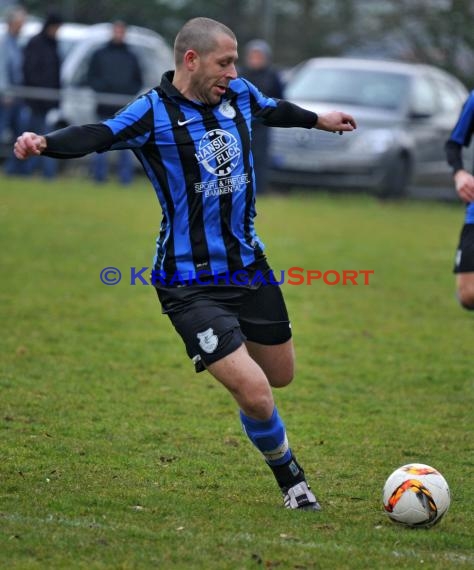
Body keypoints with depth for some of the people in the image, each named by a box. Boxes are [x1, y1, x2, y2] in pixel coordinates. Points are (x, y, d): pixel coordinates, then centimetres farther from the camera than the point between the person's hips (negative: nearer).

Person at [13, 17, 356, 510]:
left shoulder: (240, 95, 3)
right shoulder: (153, 113, -16)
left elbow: (273, 110, 26)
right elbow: (99, 135, -33)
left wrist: (317, 119, 45)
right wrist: (45, 142, -53)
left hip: (249, 266, 7)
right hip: (191, 283, -7)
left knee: (280, 375, 18)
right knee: (255, 394, -14)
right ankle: (292, 481, 12)